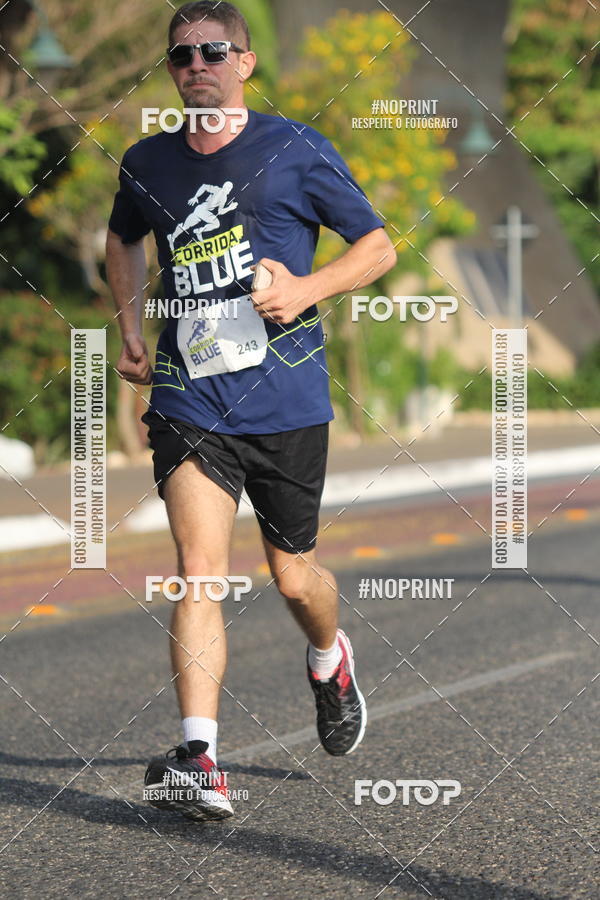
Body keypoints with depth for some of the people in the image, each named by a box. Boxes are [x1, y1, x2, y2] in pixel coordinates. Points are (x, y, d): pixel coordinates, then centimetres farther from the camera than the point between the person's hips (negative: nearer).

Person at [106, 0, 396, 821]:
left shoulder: (296, 151, -2)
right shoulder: (146, 164, 8)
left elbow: (378, 247, 4)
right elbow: (124, 238, 30)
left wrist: (309, 289, -13)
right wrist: (132, 331, 17)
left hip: (285, 397, -1)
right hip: (189, 400, 1)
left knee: (294, 577, 11)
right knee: (200, 568, -16)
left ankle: (330, 659, 47)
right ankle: (200, 761, -23)